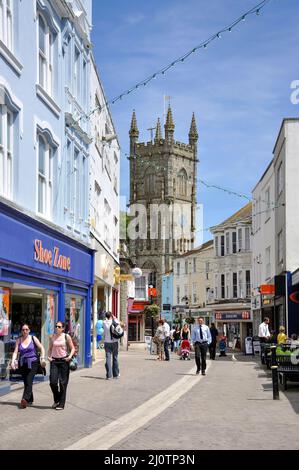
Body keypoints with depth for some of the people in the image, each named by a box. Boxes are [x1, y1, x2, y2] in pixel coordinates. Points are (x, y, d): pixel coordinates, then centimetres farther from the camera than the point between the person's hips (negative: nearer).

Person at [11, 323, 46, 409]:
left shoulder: (33, 338, 2)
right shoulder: (18, 340, 7)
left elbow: (41, 348, 3)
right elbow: (15, 352, -1)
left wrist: (42, 359, -7)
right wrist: (13, 361, -15)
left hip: (33, 363, -3)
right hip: (22, 364, 3)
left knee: (29, 381, -17)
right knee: (26, 382, 6)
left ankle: (25, 399, -30)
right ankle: (30, 400, 20)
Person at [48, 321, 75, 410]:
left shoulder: (66, 337, -2)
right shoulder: (52, 337, 6)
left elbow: (73, 348, 2)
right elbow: (50, 349, 16)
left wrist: (70, 356, -14)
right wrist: (49, 356, 0)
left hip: (64, 361, -2)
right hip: (54, 361, 2)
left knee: (62, 383, 0)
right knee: (53, 382, -6)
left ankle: (61, 404, 9)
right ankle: (56, 400, 19)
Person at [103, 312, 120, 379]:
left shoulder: (104, 323, -5)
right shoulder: (115, 322, -6)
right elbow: (118, 323, 16)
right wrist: (114, 318, 23)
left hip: (107, 342, 0)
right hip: (115, 342, 0)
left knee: (108, 358, -1)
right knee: (115, 358, 10)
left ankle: (109, 375, -6)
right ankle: (116, 374, 15)